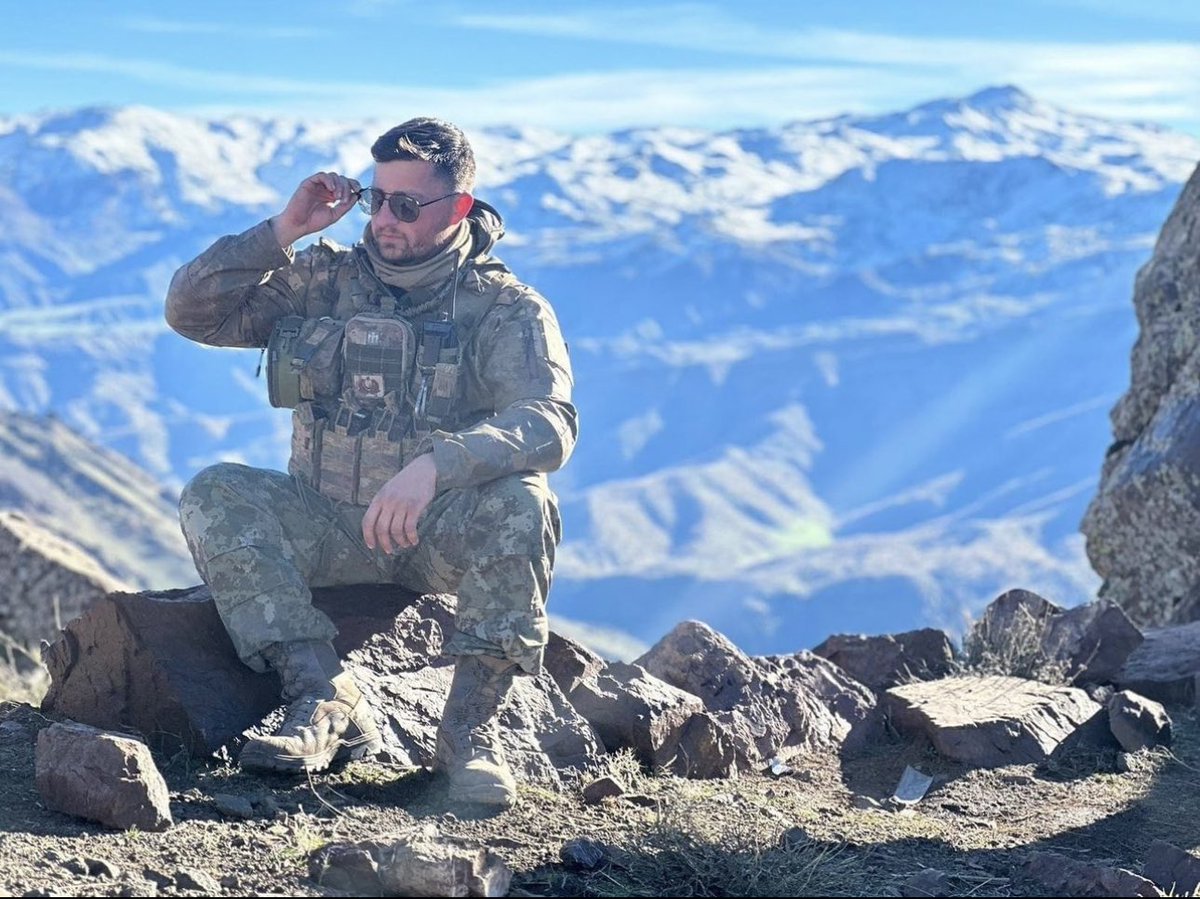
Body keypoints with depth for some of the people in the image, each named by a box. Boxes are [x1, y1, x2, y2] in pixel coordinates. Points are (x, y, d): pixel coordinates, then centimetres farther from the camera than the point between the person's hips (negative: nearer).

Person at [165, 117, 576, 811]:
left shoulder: (506, 308, -6)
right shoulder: (326, 280, 6)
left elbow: (550, 423, -24)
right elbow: (191, 312, 3)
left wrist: (435, 465, -41)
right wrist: (283, 231, -8)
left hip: (446, 534, -3)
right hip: (330, 530, 3)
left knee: (520, 504, -34)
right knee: (214, 495, -23)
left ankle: (471, 727, -26)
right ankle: (329, 704, -30)